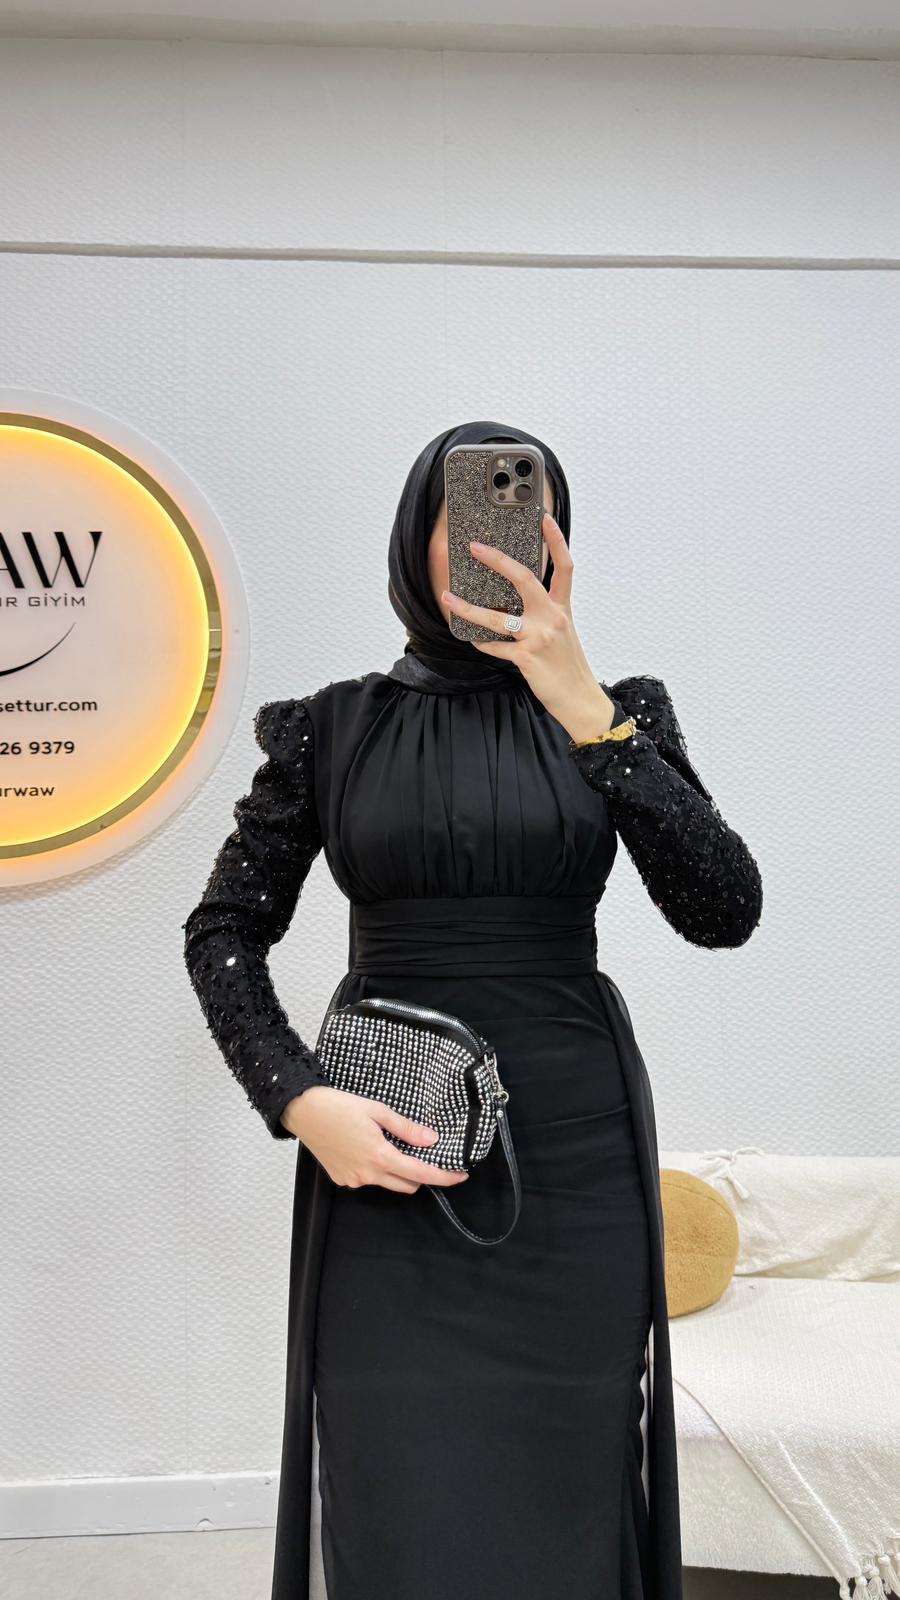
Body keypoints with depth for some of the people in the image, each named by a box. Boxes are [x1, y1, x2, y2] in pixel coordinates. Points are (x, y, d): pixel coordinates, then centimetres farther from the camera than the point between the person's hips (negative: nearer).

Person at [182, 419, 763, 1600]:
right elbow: (224, 929, 5)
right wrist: (298, 1100, -11)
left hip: (574, 1149, 1)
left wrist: (581, 705, -18)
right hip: (384, 1151, 0)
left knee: (563, 1496, 12)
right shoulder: (332, 726, 2)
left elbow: (724, 912, -11)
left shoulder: (617, 715, 3)